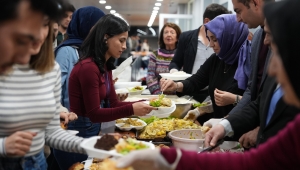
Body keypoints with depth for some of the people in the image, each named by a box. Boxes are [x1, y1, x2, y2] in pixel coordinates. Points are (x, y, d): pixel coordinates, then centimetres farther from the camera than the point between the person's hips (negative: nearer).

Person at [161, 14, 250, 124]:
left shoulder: (251, 62, -15)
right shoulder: (215, 60, 10)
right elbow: (195, 82, 10)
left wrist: (234, 100, -22)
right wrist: (176, 86, -8)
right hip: (217, 122, 7)